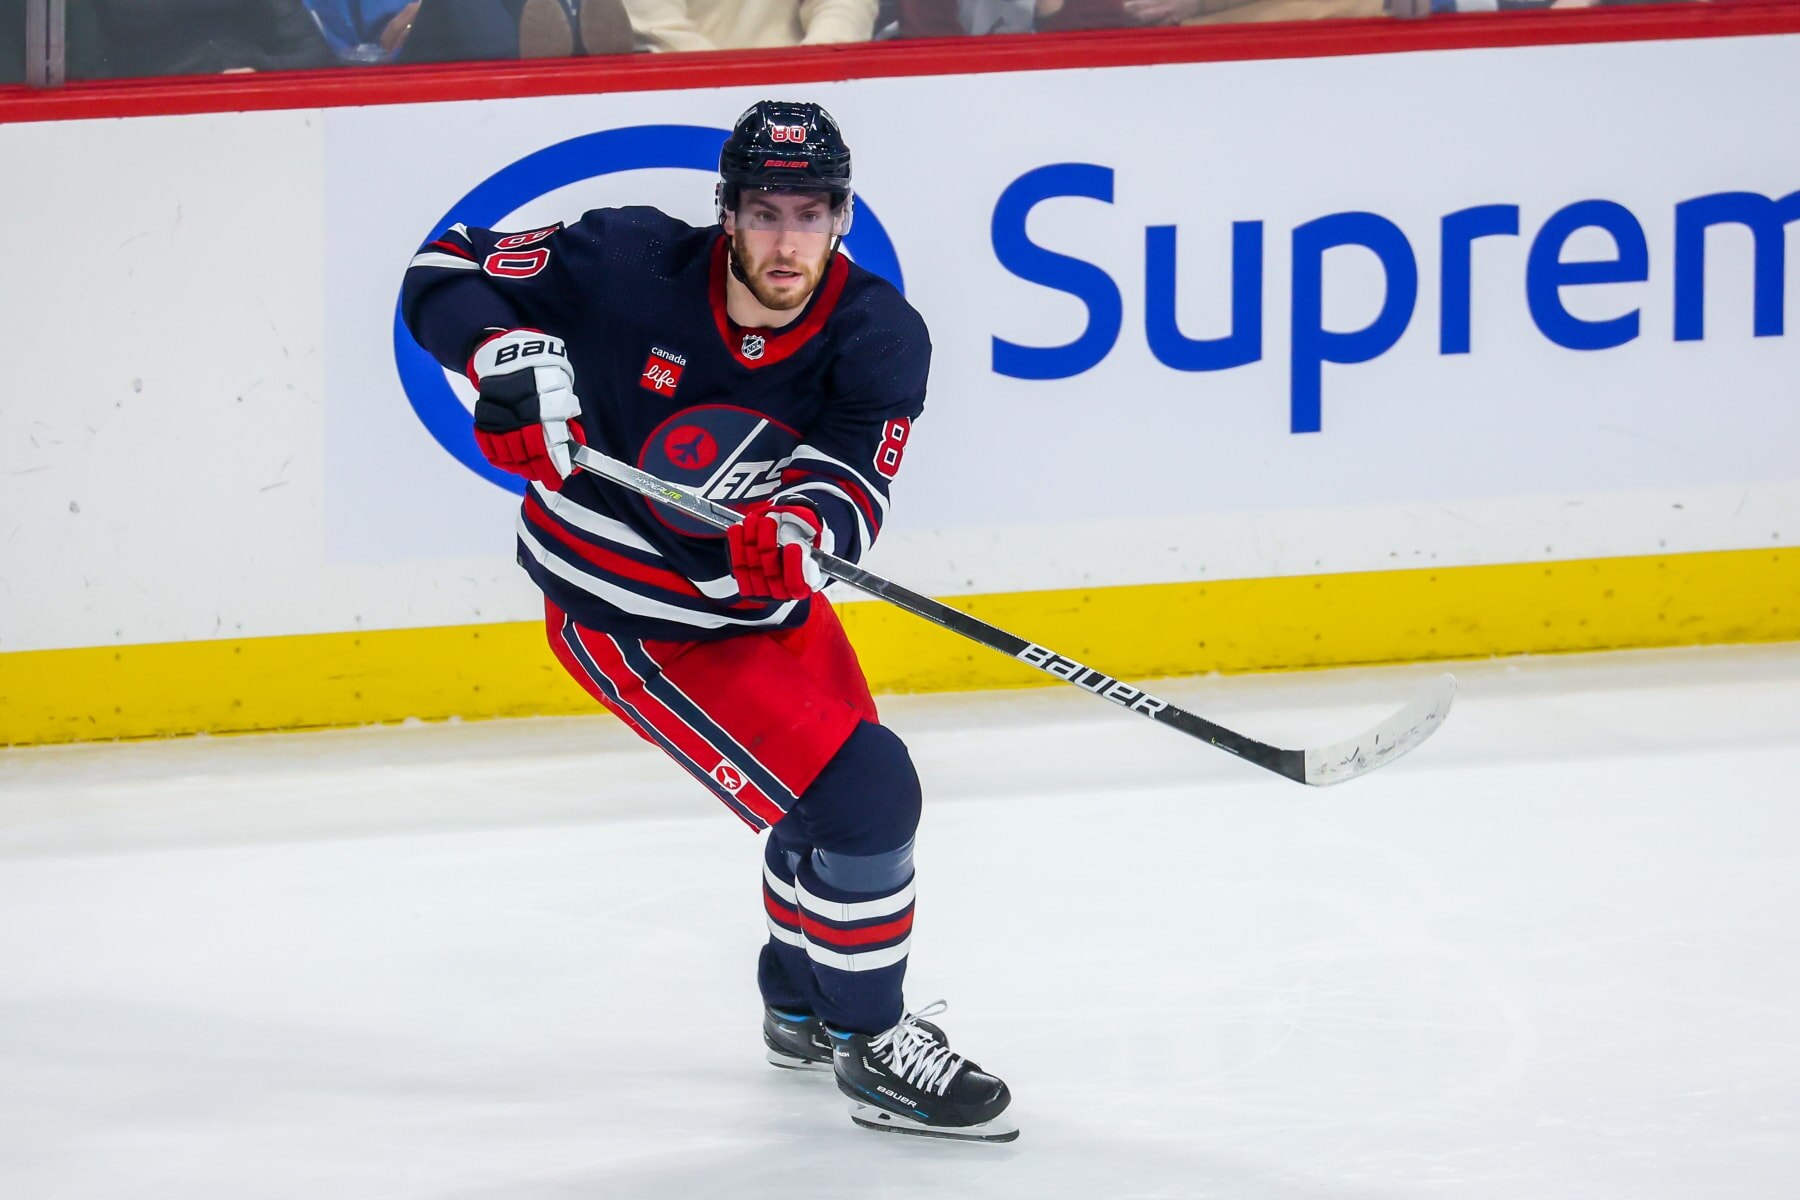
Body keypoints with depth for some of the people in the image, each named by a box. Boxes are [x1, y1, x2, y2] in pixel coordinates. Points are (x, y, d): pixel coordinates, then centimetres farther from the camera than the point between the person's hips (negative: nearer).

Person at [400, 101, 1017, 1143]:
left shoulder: (878, 337, -16)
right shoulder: (633, 266, -24)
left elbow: (852, 488, -27)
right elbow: (446, 274, -17)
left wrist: (802, 531, -49)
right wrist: (510, 356, -36)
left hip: (756, 592, 6)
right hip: (630, 615, -6)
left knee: (848, 781, 24)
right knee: (860, 794, -15)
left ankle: (805, 1007, 52)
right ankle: (871, 1048, 2)